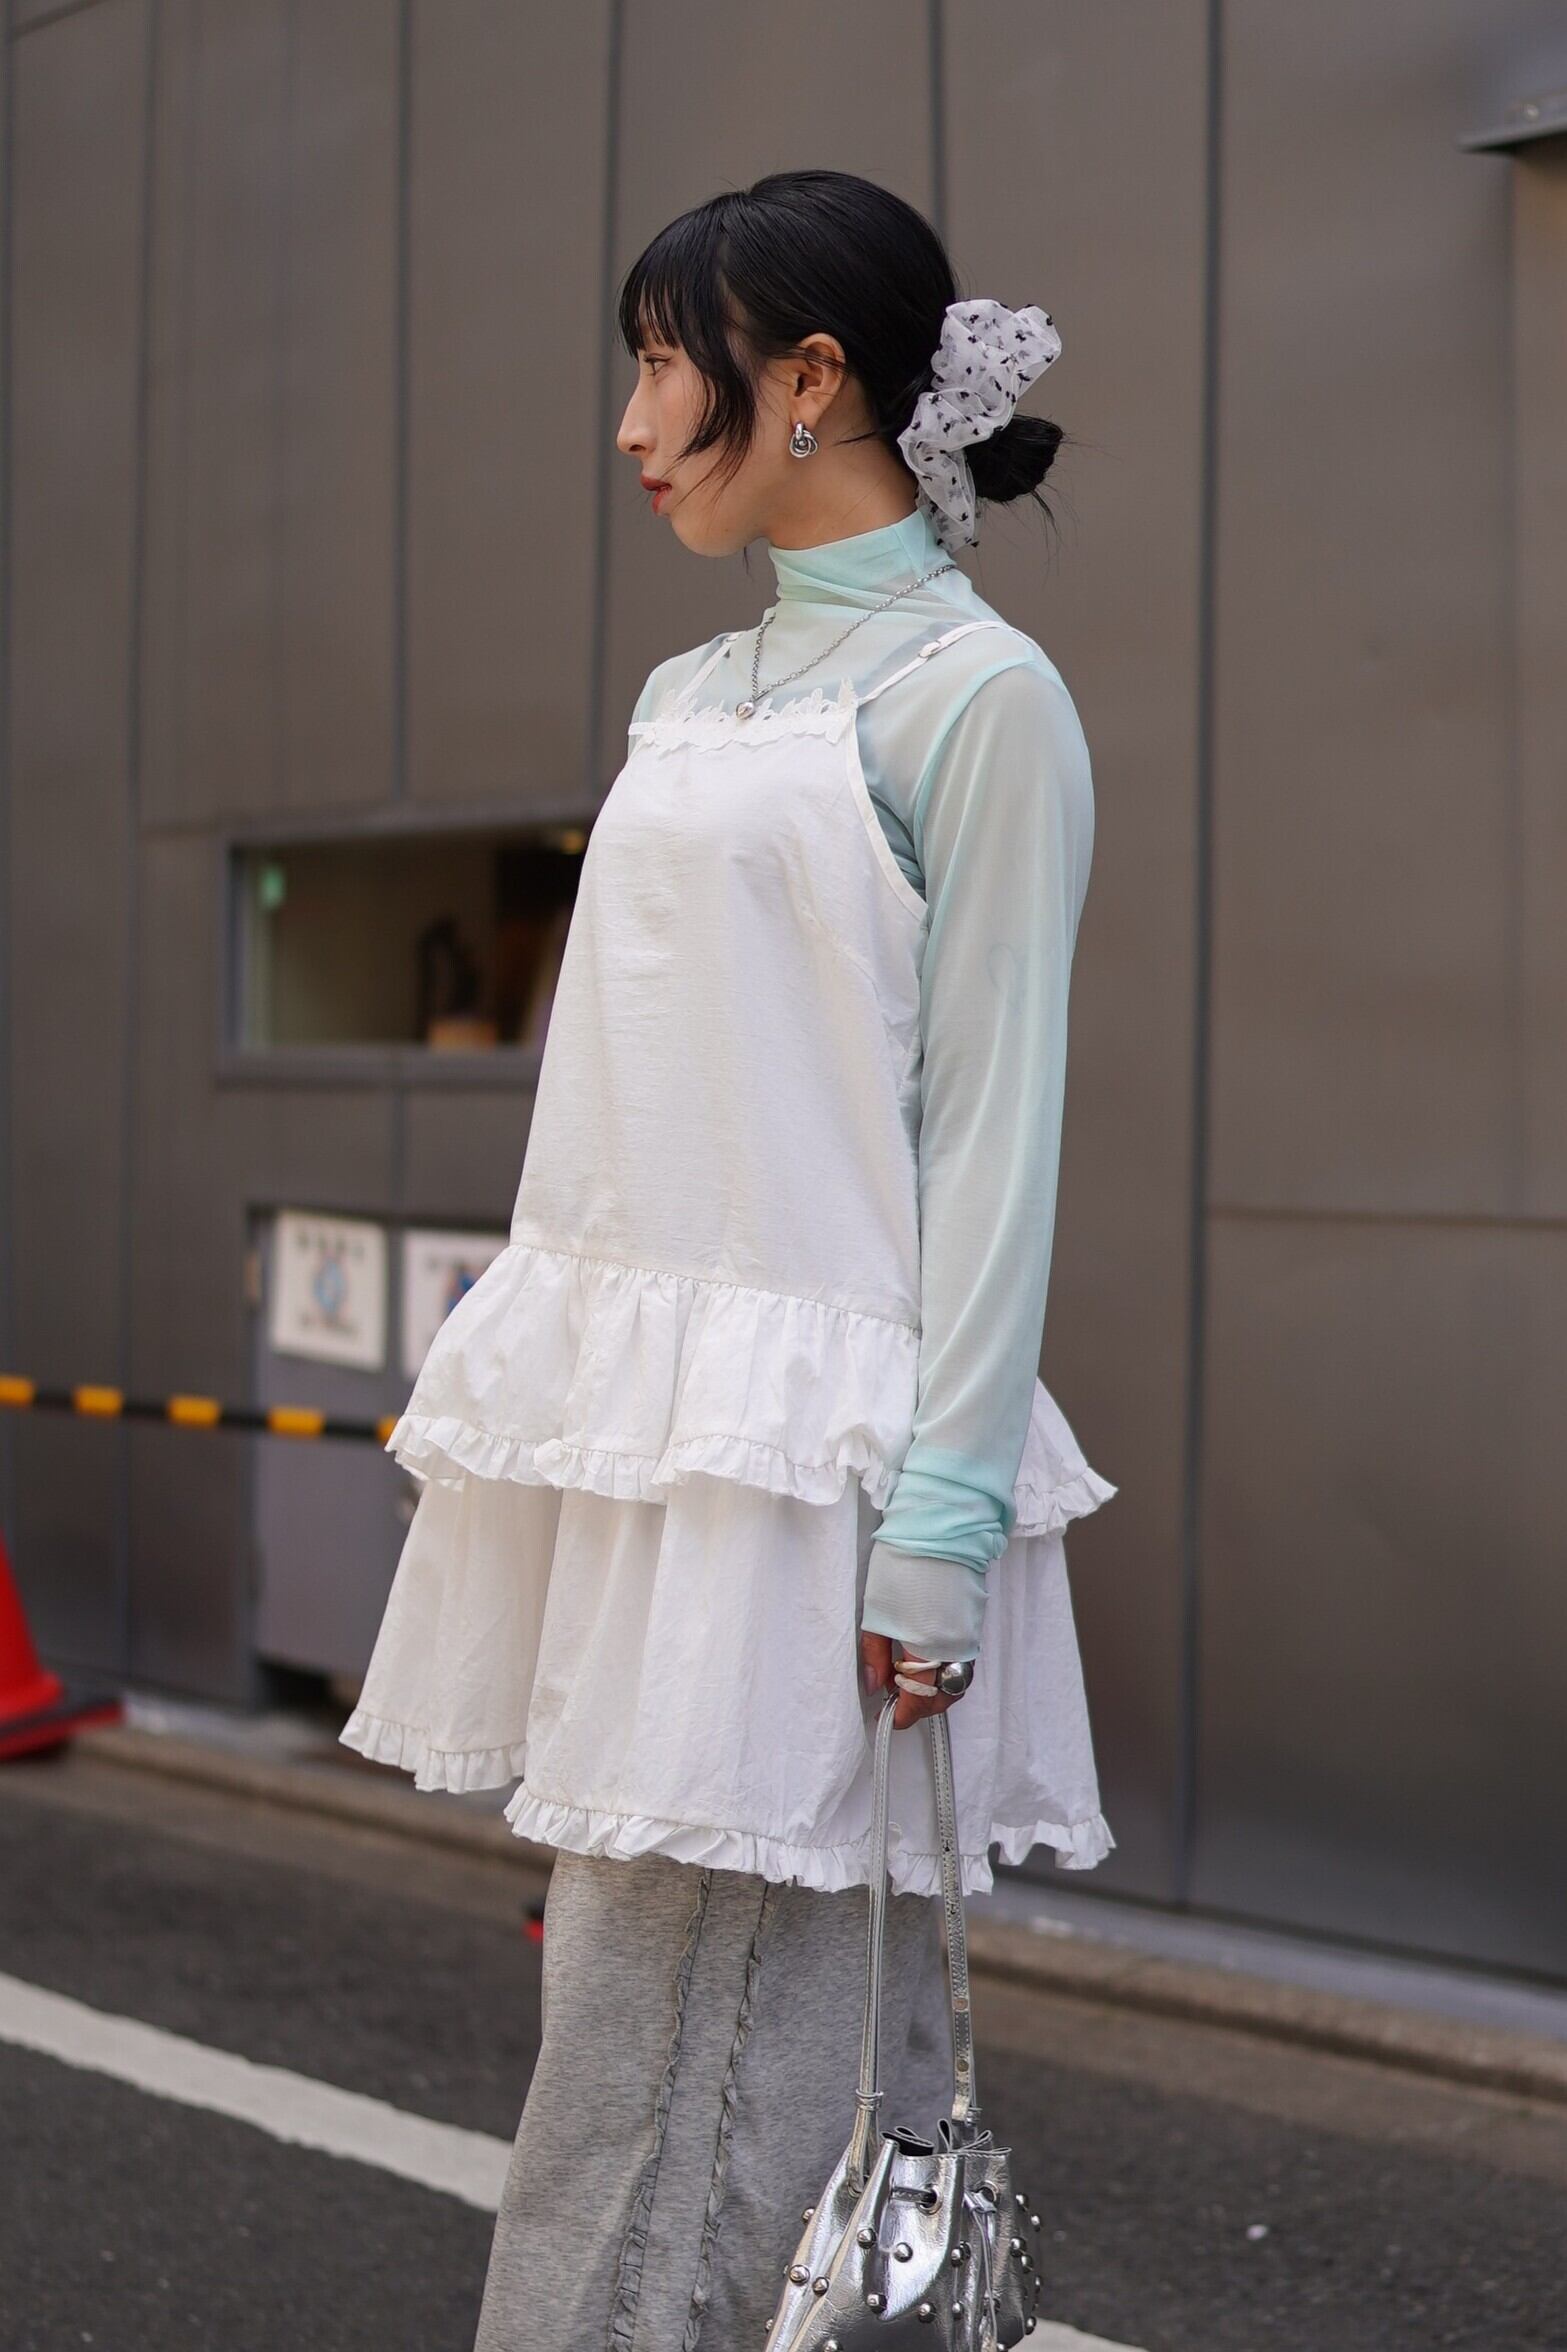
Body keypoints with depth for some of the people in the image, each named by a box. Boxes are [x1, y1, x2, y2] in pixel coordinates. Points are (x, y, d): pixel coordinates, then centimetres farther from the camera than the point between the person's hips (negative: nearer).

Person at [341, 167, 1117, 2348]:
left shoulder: (977, 694, -6)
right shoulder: (687, 696, 16)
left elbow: (996, 1130, -11)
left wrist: (942, 1528, -16)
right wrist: (525, 1411, 16)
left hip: (802, 1431, -7)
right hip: (634, 1425, 7)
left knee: (670, 2021, -5)